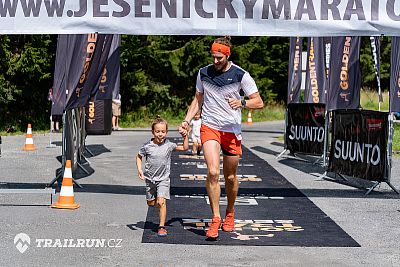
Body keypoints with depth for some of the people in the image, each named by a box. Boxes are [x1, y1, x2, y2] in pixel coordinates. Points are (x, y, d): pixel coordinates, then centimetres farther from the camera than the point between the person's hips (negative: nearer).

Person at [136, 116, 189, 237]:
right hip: (150, 178, 2)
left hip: (163, 179, -1)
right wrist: (140, 169, -6)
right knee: (151, 203, 13)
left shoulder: (168, 145, -6)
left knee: (161, 202, -15)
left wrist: (185, 137, -11)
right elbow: (139, 157, 7)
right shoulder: (147, 146, -9)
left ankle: (162, 227, -9)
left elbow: (185, 148, 3)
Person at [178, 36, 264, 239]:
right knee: (212, 172, -19)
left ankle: (230, 213, 34)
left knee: (230, 177, 10)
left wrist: (242, 103, -23)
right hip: (209, 127, 0)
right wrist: (186, 121, 5)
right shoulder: (203, 73, 3)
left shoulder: (240, 75, -6)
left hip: (232, 131, 0)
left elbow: (259, 102, -4)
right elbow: (198, 100, 17)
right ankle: (215, 219, -14)